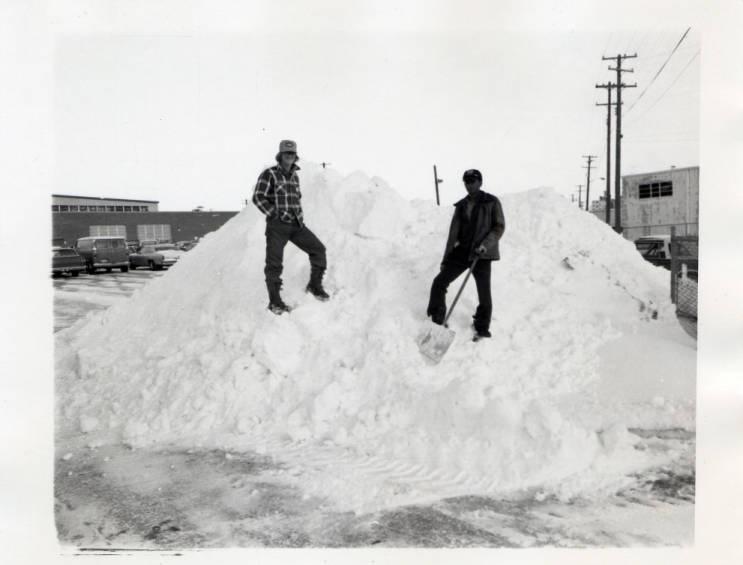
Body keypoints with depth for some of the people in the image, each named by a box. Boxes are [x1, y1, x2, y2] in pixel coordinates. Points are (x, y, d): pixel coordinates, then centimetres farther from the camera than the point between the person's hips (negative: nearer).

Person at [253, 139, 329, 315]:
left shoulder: (294, 176, 14)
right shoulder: (269, 174, -6)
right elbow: (258, 197, -10)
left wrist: (299, 216, 14)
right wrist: (275, 214, -12)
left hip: (296, 225, 6)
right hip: (277, 226, -6)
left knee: (318, 249, -1)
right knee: (274, 263, -3)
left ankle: (315, 286, 14)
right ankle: (275, 302, 8)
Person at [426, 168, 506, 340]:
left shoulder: (492, 203, 0)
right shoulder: (461, 206, 12)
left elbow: (499, 227, -4)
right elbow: (453, 232, 12)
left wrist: (486, 244, -19)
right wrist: (446, 258, 9)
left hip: (482, 255, -4)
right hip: (462, 252, 4)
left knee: (484, 295, -1)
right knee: (439, 283, -4)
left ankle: (482, 329, 18)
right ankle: (436, 322, 7)